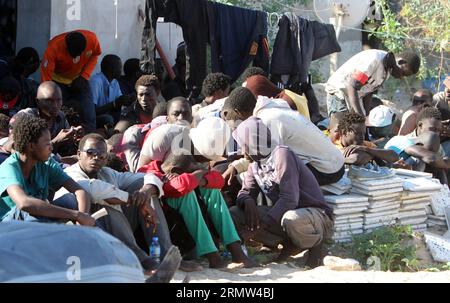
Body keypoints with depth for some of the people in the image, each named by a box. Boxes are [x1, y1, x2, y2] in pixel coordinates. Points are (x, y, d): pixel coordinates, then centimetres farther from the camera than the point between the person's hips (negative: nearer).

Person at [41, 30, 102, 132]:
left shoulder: (92, 39, -26)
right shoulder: (53, 47, -32)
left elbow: (94, 56, -4)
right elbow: (46, 77, -28)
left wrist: (84, 76, -16)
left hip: (80, 79, 2)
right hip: (58, 80, -2)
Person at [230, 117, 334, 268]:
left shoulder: (282, 155, -19)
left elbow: (289, 199, -27)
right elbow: (245, 192, 2)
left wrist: (260, 225, -31)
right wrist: (248, 201, -23)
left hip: (317, 214, -7)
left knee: (291, 219, -43)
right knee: (234, 214, -9)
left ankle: (314, 243, -7)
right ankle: (290, 244, -5)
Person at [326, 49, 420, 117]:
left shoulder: (387, 67, 2)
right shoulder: (375, 61, -27)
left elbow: (369, 90, 8)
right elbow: (351, 87, -31)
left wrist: (365, 115, 0)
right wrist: (360, 116, -33)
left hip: (355, 96, 9)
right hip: (339, 94, -9)